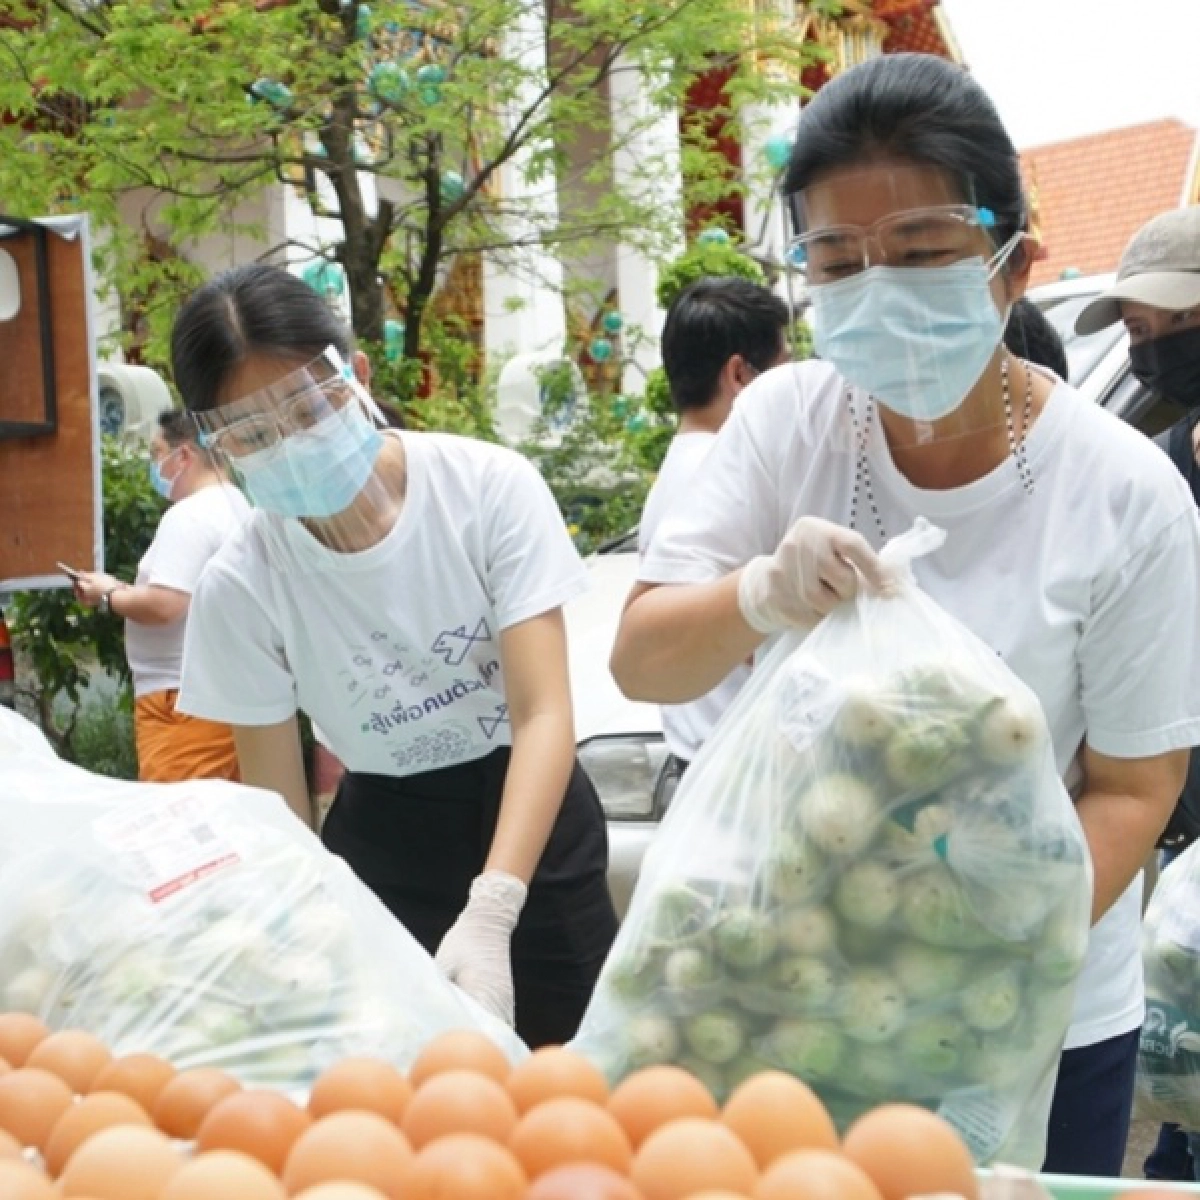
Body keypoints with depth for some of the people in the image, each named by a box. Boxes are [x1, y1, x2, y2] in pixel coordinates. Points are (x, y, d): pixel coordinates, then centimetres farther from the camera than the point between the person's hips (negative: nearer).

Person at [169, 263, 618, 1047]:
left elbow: (545, 714, -23)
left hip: (533, 821, -1)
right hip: (382, 851, 1)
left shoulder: (489, 486, -19)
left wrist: (489, 912, -35)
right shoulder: (241, 584, -14)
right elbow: (278, 803, -6)